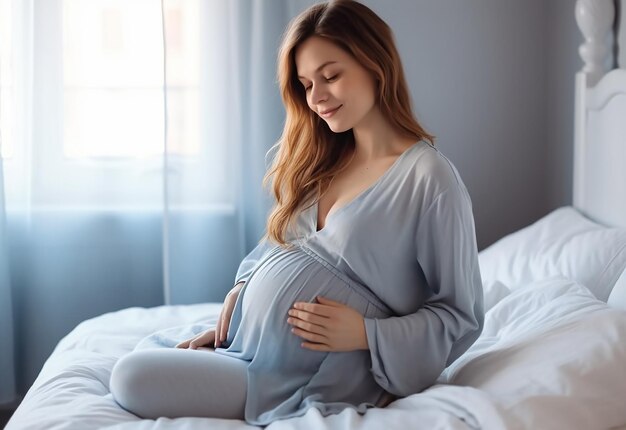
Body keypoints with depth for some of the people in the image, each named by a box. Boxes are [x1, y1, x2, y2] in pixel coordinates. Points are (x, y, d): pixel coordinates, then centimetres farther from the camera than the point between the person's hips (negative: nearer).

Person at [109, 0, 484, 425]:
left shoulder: (430, 177, -16)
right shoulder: (321, 160, 7)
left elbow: (461, 317, -11)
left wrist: (366, 333, -22)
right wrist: (244, 287, 1)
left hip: (311, 384, -7)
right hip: (245, 342, 8)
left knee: (133, 379, -12)